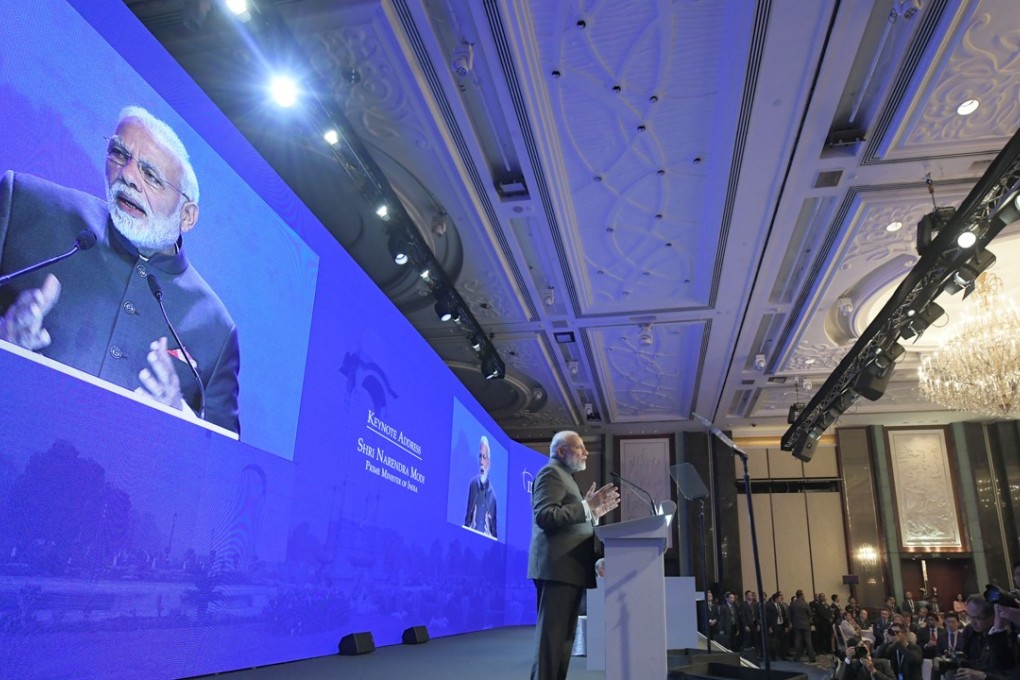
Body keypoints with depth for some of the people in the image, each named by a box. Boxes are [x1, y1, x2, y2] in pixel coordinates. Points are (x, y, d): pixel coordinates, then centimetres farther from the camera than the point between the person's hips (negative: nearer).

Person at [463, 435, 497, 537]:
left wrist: (493, 536, -6)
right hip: (472, 534, 0)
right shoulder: (473, 483, 3)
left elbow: (494, 526, 7)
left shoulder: (492, 494, 1)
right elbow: (468, 515, 8)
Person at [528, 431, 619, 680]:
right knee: (551, 639, -10)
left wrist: (593, 512, 17)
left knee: (563, 638, 11)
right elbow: (544, 516, -20)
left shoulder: (564, 476, 25)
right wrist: (586, 506, -17)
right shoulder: (551, 473, -6)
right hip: (557, 568, -10)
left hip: (568, 569, 10)